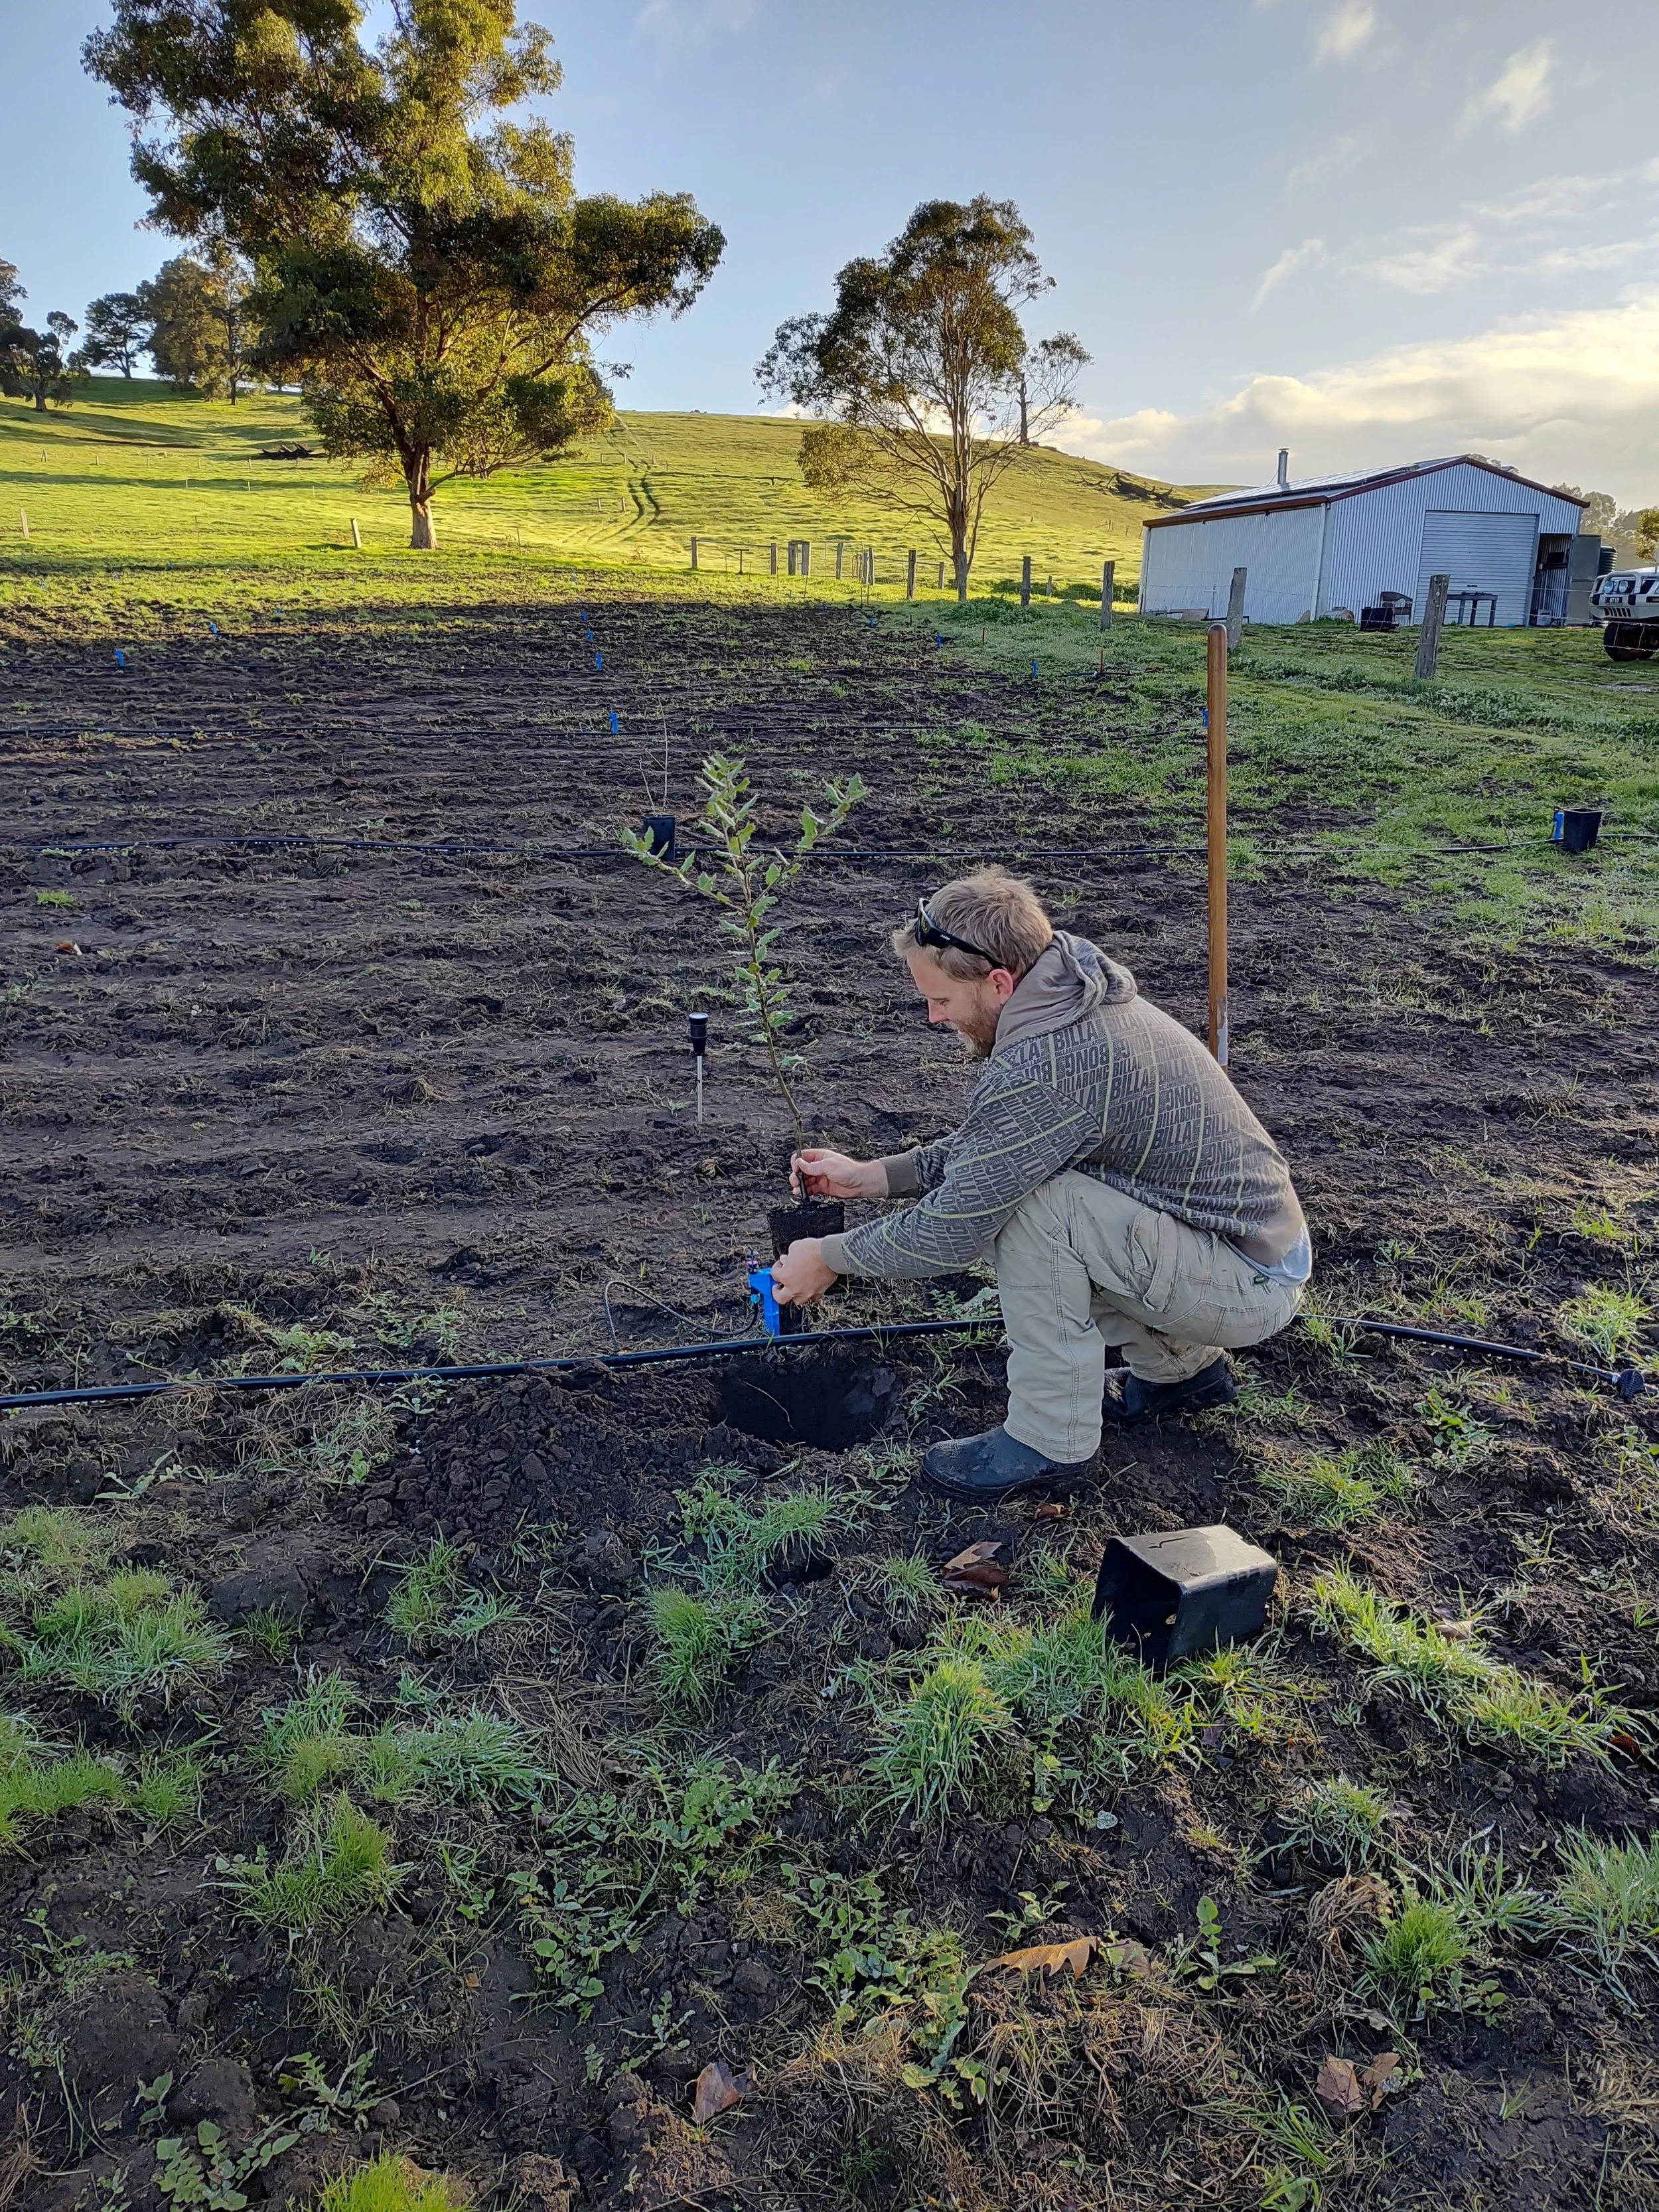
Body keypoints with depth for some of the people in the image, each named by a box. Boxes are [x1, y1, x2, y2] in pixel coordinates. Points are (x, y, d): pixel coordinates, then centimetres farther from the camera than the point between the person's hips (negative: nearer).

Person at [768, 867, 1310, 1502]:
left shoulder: (1045, 1061, -28)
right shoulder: (1075, 994, 2)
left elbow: (952, 1231, -21)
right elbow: (984, 1148, 15)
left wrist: (830, 1257, -6)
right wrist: (871, 1175, 10)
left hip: (1246, 1285, -9)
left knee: (1029, 1202, -21)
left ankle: (1051, 1439, -4)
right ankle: (1183, 1365, 24)